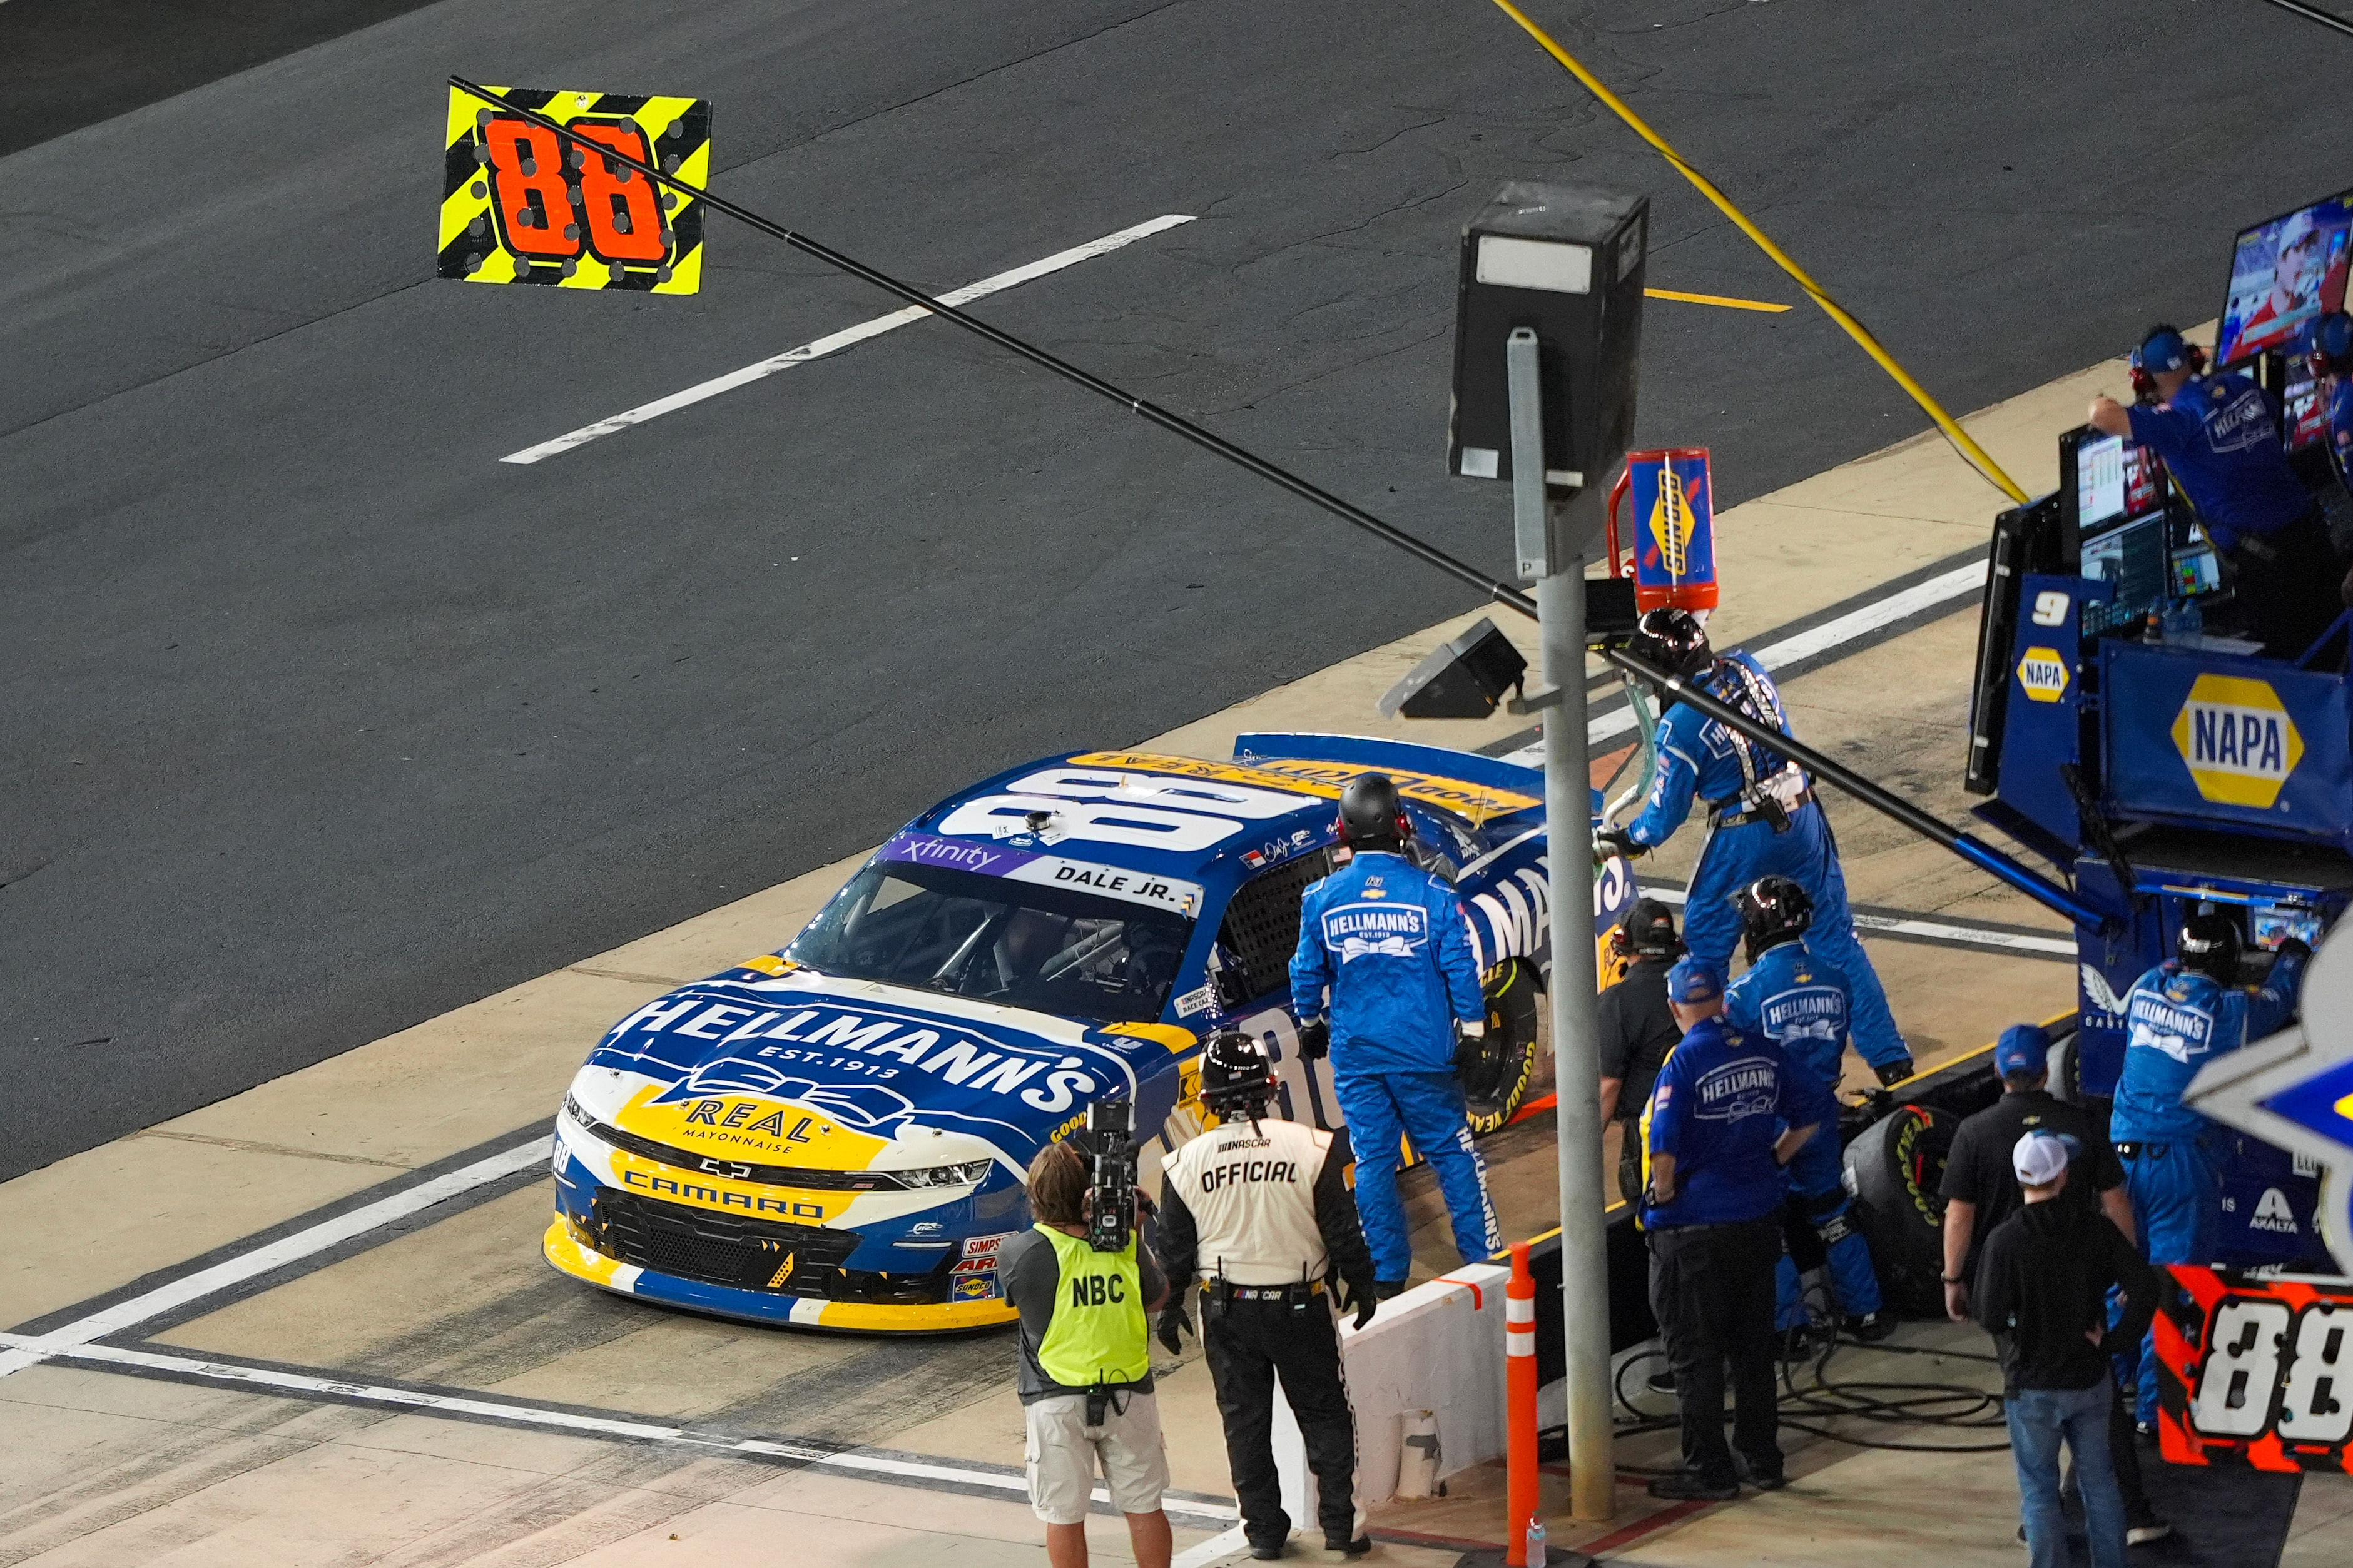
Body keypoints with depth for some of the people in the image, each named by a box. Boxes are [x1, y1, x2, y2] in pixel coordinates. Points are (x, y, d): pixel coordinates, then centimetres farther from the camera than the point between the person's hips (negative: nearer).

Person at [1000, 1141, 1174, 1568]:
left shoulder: (1022, 1253, -16)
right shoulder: (1126, 1245, -10)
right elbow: (1157, 1297, 7)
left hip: (1056, 1400, -2)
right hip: (1129, 1395, 2)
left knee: (1064, 1515, 8)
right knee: (1144, 1506, 14)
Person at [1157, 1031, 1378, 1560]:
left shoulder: (1186, 1164, -7)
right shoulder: (1310, 1149, -12)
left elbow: (1174, 1248, 3)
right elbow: (1342, 1231, -5)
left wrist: (1169, 1307, 17)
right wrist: (1360, 1285, 10)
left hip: (1226, 1311, 1)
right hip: (1300, 1304, -1)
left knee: (1244, 1419, 12)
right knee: (1324, 1414, 10)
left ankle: (1264, 1530, 14)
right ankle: (1339, 1525, 7)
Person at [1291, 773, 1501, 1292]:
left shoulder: (1322, 899, -2)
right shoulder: (1431, 894, -9)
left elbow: (1306, 972, 7)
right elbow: (1460, 967, -7)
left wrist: (1310, 1025, 23)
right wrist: (1472, 1030, 3)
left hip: (1355, 1052, 2)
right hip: (1421, 1051, -2)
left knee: (1372, 1160, 8)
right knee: (1452, 1151, 7)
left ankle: (1385, 1272, 10)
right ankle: (1483, 1255, 9)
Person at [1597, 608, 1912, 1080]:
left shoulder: (1681, 724, -17)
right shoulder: (1748, 670, -2)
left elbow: (1667, 811, -9)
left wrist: (1620, 842, 9)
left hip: (1743, 841, -6)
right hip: (1802, 820, 6)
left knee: (1706, 944, 13)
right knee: (1835, 937, 10)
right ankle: (1890, 1056, 9)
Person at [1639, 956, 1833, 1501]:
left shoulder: (1684, 1062, -17)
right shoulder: (1762, 1052, 0)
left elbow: (1663, 1143, -27)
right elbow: (1815, 1110, 9)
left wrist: (1663, 1195, -11)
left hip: (1695, 1230, -6)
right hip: (1758, 1221, 6)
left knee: (1694, 1354, 4)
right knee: (1754, 1347, 17)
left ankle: (1708, 1470, 7)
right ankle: (1761, 1459, 24)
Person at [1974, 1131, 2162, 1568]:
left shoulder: (2005, 1240, -18)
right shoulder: (2094, 1229, -7)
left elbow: (1992, 1317, -18)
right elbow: (2144, 1285, -10)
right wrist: (2115, 1336, -2)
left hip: (2033, 1387, -4)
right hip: (2090, 1380, 4)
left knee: (2039, 1491, 8)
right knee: (2099, 1479, 18)